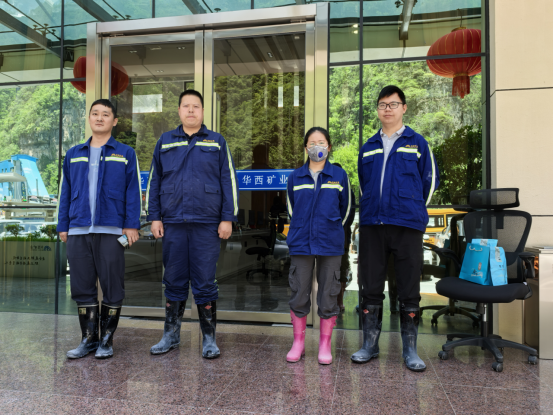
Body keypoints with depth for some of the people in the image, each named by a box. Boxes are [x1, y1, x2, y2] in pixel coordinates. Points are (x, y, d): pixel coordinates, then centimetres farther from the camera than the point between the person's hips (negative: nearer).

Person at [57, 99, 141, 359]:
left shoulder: (125, 154, 6)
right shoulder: (73, 155, 16)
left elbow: (133, 191, 0)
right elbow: (65, 192, 16)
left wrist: (131, 225, -8)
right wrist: (62, 226, 10)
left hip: (111, 231, -3)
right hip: (78, 231, 4)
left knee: (112, 287, 2)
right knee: (82, 287, 8)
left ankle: (106, 340, 15)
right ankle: (88, 339, 20)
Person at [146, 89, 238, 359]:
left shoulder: (217, 142, 7)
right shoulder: (164, 142, 13)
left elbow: (229, 181, 4)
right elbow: (153, 182, 13)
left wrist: (227, 218, -3)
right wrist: (154, 218, 5)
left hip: (206, 225, -2)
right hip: (172, 224, 2)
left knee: (205, 283, 3)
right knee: (174, 282, 11)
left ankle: (209, 339, 16)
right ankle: (171, 335, 25)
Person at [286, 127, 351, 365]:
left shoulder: (339, 176, 4)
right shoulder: (295, 177, 7)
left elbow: (346, 208, 13)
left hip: (330, 244, -1)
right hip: (301, 244, 1)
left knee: (328, 296, 4)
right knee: (299, 294, 5)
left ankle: (325, 346, 17)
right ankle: (298, 344, 20)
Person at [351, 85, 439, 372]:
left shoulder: (417, 143, 6)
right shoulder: (368, 147, 15)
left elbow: (430, 181, 9)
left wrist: (413, 209, 11)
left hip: (408, 226, -2)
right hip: (372, 226, 3)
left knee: (409, 290, 3)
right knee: (370, 288, 7)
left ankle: (410, 350, 17)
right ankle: (370, 345, 20)